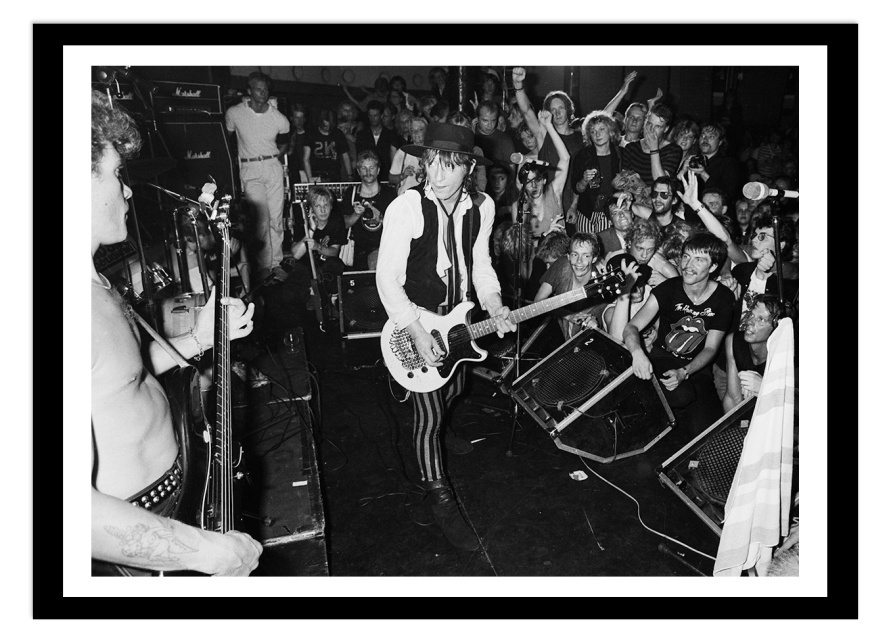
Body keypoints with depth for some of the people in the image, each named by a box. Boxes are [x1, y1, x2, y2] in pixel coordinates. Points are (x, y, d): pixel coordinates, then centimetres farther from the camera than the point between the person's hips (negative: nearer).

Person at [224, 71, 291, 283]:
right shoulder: (234, 113, -5)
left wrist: (272, 159, 13)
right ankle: (263, 265, -4)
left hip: (273, 167, 2)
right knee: (262, 218, -13)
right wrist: (242, 159, 11)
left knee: (277, 218, 2)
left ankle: (276, 262, 12)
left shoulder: (280, 120, -1)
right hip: (250, 170, -2)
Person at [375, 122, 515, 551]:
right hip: (415, 320, -5)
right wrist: (417, 334, -25)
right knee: (430, 413, 0)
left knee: (452, 391, 23)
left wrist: (493, 306, -10)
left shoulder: (482, 207, -7)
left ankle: (427, 442, 57)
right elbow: (387, 278, -20)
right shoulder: (406, 208, -24)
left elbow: (480, 263, 6)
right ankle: (438, 495, 21)